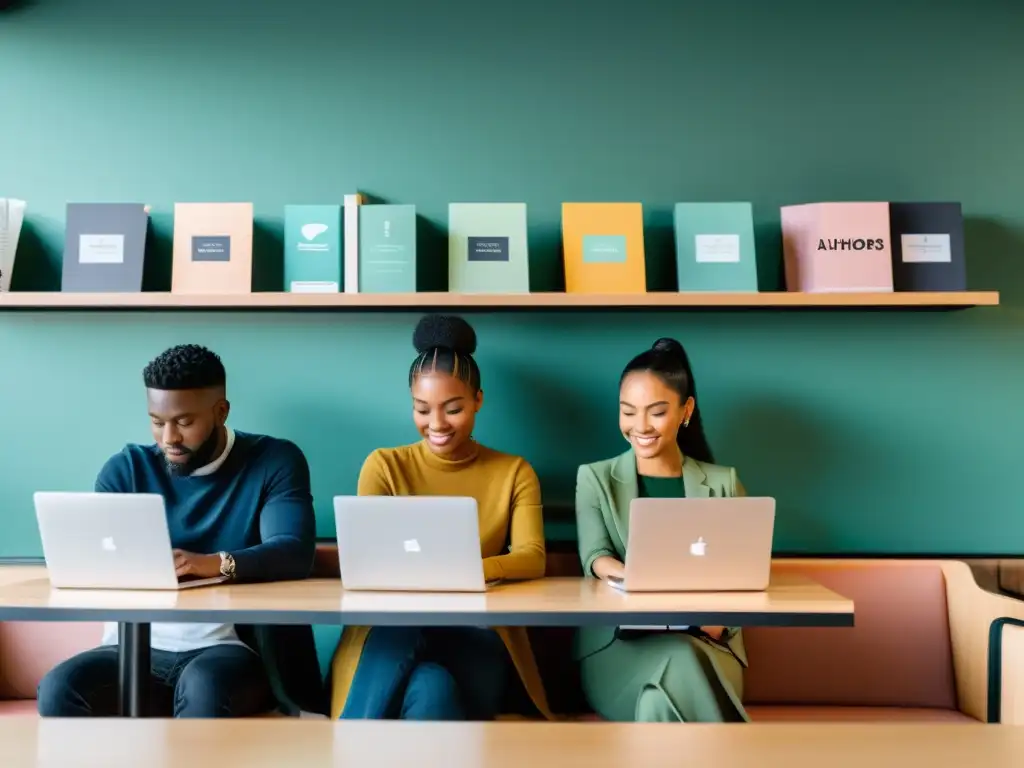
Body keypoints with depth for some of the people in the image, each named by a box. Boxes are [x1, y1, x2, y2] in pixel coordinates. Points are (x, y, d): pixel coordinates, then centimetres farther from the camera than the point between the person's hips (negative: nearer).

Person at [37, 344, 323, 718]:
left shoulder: (274, 461, 0)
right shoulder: (126, 468, 9)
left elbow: (294, 554, -14)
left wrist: (214, 564, -34)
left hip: (229, 647, -3)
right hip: (138, 646, 3)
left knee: (203, 686, -35)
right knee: (59, 689, -25)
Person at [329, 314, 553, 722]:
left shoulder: (514, 473, 9)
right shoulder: (385, 465, 8)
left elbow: (533, 558, -7)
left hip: (474, 634, 0)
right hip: (392, 629, 1)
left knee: (432, 691, -35)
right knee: (397, 634, -36)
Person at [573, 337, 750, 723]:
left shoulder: (723, 483, 11)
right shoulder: (595, 478, 9)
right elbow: (595, 558, -7)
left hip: (706, 644, 1)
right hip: (616, 642, 0)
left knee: (662, 701, -32)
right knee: (681, 664, -32)